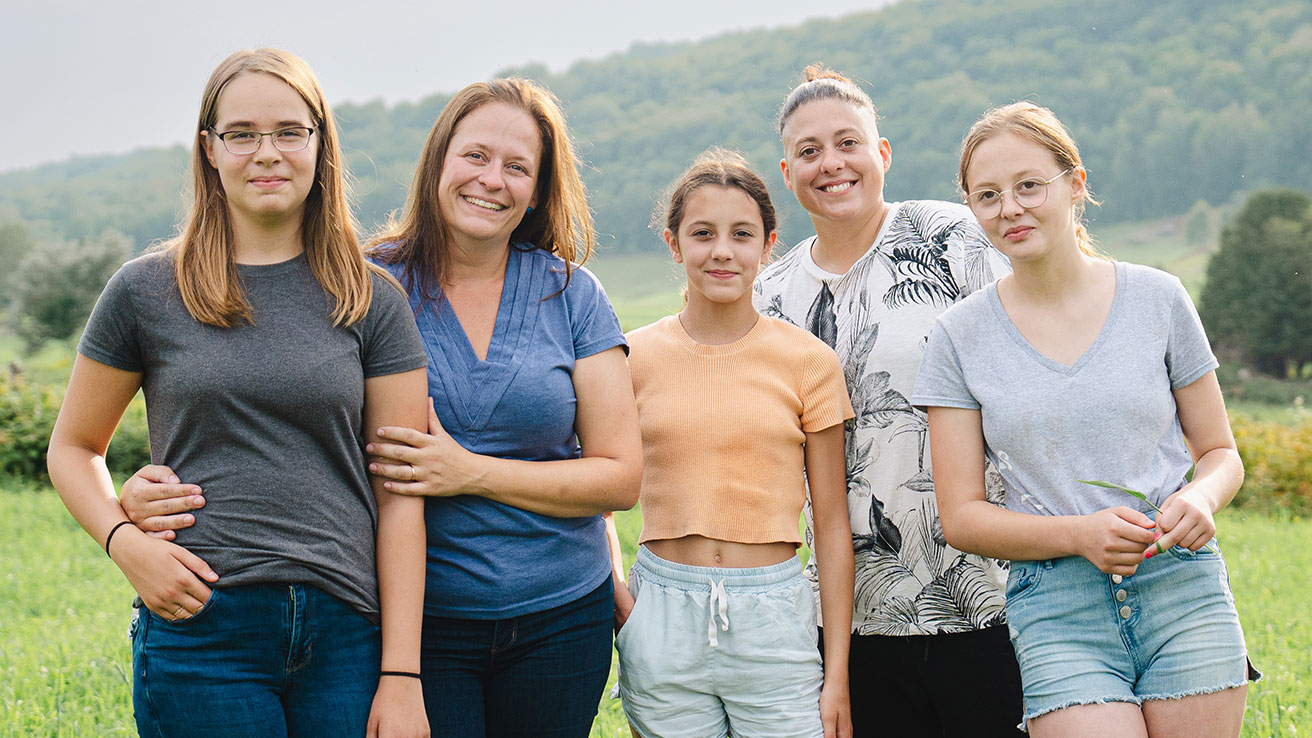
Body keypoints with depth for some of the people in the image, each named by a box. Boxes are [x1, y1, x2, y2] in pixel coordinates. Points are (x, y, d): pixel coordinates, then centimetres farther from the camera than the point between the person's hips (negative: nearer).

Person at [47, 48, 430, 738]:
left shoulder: (371, 300, 5)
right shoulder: (146, 292, 4)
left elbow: (401, 491, 2)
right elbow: (73, 448, 13)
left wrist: (403, 674, -4)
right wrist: (125, 541, -8)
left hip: (346, 631, 1)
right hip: (201, 629, -1)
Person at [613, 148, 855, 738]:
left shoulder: (809, 362, 0)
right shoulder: (635, 357, 2)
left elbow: (831, 521, 1)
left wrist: (838, 674, -1)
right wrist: (616, 597, -4)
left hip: (774, 622, -1)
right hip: (664, 620, 1)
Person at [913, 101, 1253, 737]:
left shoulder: (1157, 298, 4)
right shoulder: (961, 335, 2)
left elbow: (1220, 452, 12)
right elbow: (962, 516, 1)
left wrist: (1200, 499, -11)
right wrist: (1080, 533, -15)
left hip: (1182, 587, 1)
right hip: (1058, 610, -1)